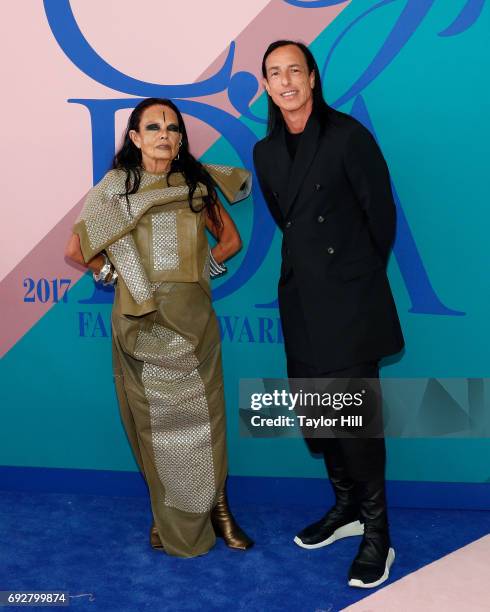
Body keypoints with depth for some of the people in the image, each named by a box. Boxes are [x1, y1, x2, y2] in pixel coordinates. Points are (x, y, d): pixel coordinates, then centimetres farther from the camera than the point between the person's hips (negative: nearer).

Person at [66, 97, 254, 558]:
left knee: (202, 414, 1)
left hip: (192, 320, 1)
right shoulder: (115, 187, 2)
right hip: (141, 325, -1)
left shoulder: (196, 185, 7)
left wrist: (207, 267, 3)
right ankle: (168, 513, 18)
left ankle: (216, 507, 15)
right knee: (153, 419, 4)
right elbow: (76, 249, 5)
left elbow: (231, 239, 16)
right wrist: (112, 274, 1)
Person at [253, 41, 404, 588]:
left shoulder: (347, 135, -7)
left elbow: (381, 212, -3)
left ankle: (376, 534, 8)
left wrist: (361, 273, 6)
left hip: (348, 297, -6)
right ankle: (346, 506, 30)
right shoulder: (266, 152, 10)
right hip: (300, 297, 6)